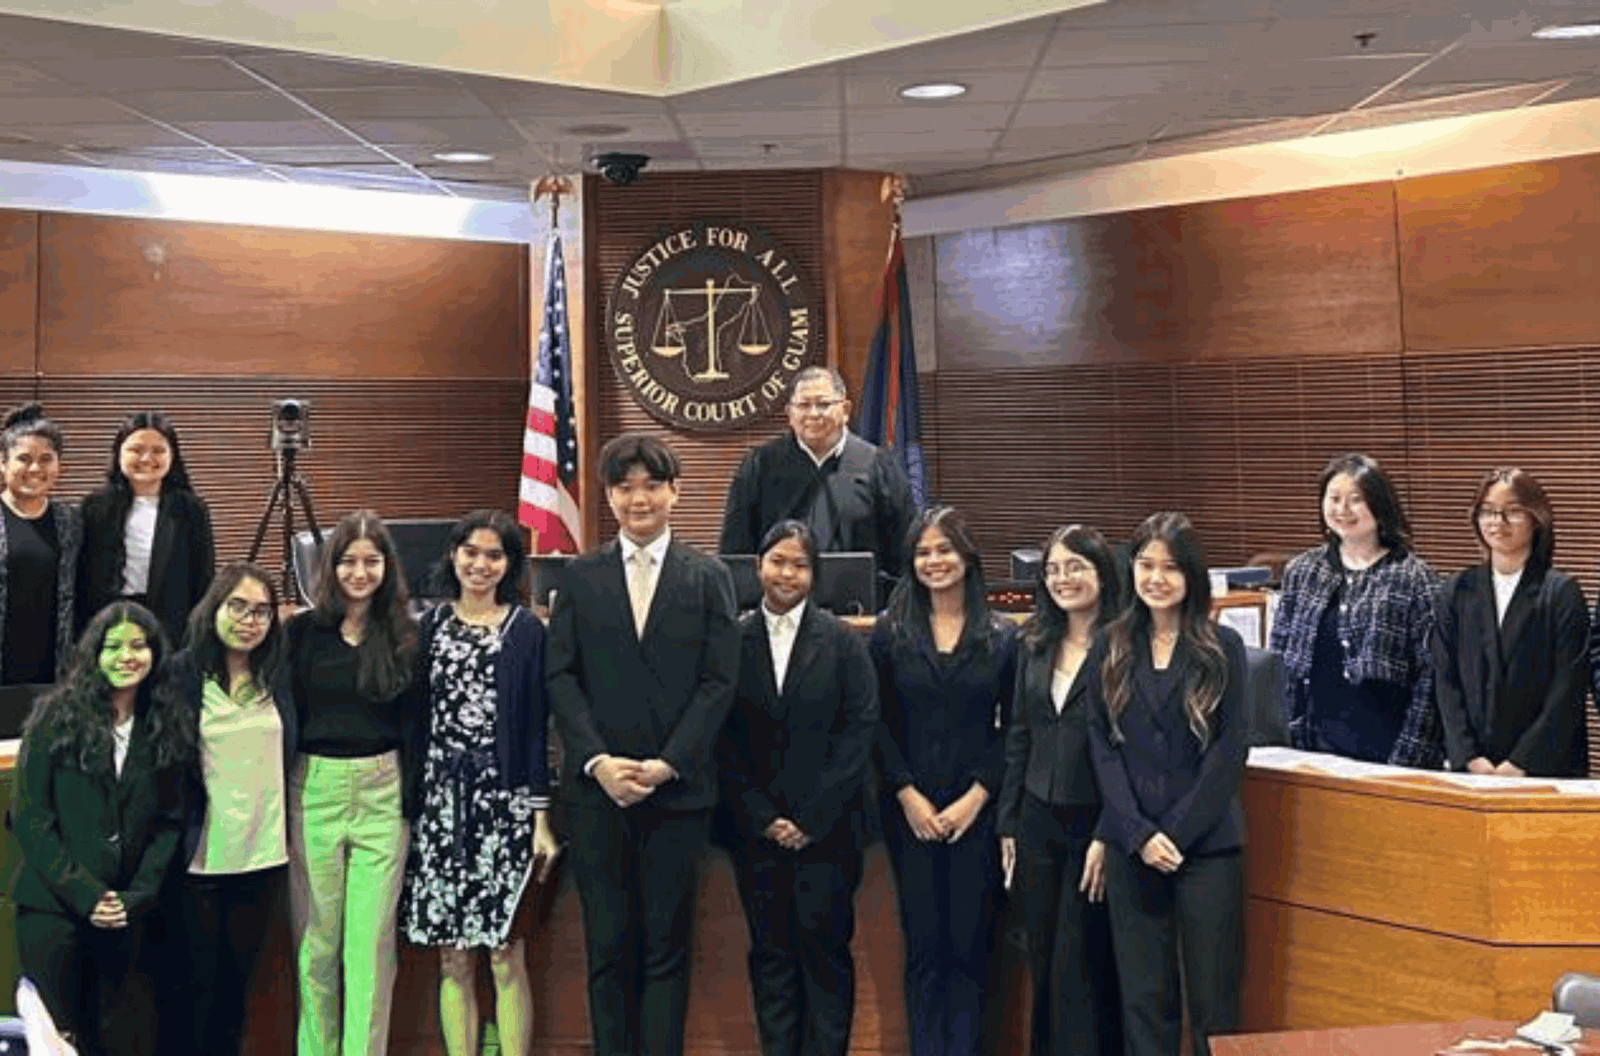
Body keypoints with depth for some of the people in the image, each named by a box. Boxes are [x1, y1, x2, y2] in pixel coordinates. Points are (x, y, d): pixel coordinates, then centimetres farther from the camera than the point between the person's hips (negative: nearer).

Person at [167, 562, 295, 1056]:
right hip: (199, 857, -4)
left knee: (238, 980, 15)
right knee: (194, 983, 6)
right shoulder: (181, 674, -8)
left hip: (263, 853, 4)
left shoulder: (279, 676, 5)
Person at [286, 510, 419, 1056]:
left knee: (372, 937, 1)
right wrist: (276, 798, 0)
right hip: (314, 788, 0)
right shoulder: (304, 631, 2)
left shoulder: (404, 636, 4)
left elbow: (412, 724, 6)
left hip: (383, 790, 0)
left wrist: (414, 799, 0)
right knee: (316, 936, 7)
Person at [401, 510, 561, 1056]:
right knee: (453, 959, 7)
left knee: (506, 956, -1)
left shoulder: (526, 630, 1)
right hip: (439, 805, 3)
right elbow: (415, 719, 9)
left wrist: (541, 818, -6)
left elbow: (535, 727, -2)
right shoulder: (430, 625, 9)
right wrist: (407, 805, 4)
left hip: (504, 805, -3)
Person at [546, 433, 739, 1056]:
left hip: (678, 789, -1)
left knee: (667, 949, 4)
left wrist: (667, 764, -11)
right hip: (597, 789, 1)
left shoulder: (708, 578, 5)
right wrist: (597, 761, -10)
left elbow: (718, 682, -1)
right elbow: (560, 677, 3)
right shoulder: (580, 578, 8)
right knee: (608, 947, 7)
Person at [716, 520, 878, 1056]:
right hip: (756, 827, 1)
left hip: (827, 827, -1)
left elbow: (860, 730, -4)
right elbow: (725, 741, 3)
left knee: (825, 946, 0)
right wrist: (762, 818, -4)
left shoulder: (843, 642, 1)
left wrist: (813, 819, -8)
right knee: (770, 950, 7)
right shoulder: (733, 641, 3)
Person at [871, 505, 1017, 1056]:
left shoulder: (1002, 637, 3)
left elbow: (1012, 728, 2)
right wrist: (908, 794, -7)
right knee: (924, 944, 3)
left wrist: (977, 796, -7)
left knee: (970, 944, 3)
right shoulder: (890, 633, 4)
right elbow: (877, 724, 1)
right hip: (910, 810, 0)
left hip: (977, 811, 0)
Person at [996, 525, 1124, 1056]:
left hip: (1093, 822, -6)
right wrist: (1007, 823, 11)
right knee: (1043, 962, 13)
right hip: (1038, 820, 6)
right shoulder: (1036, 645, 9)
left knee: (1082, 966, 0)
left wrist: (1109, 836, -16)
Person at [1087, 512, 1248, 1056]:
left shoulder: (1223, 647, 0)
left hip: (1207, 844, -2)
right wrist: (1140, 833, -8)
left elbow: (1231, 747, -4)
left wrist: (1176, 831, -11)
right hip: (1130, 847, 2)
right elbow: (1102, 746, 2)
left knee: (1212, 995, 3)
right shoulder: (1111, 648, 6)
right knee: (1142, 995, 7)